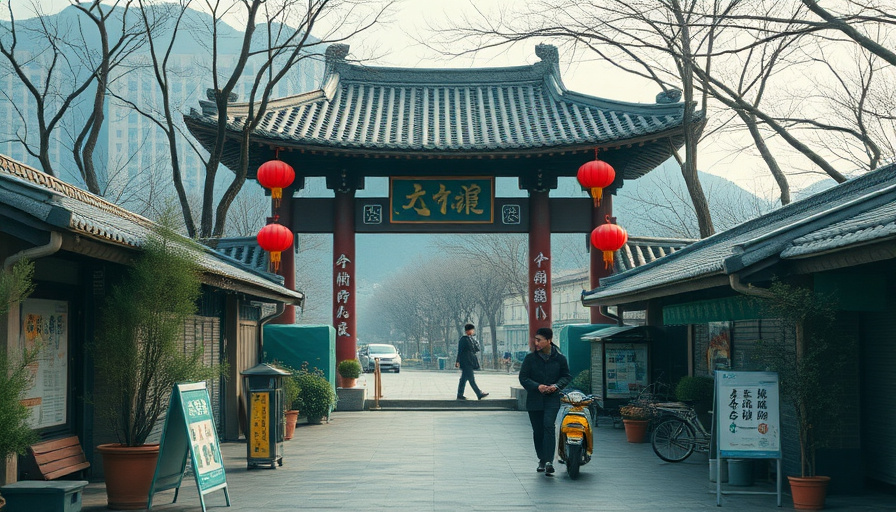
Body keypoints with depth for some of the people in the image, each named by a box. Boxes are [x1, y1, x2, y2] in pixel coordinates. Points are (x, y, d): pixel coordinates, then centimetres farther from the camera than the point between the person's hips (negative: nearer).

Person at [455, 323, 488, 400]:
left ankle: (460, 395, 14)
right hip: (465, 362, -9)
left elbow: (476, 349, 21)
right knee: (471, 379, -7)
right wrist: (458, 361, -15)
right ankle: (479, 394, -9)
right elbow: (460, 351, -13)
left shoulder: (472, 339, 15)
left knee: (464, 379, 10)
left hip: (470, 361, 9)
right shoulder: (463, 339, -10)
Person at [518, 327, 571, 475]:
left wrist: (556, 386, -9)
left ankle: (549, 461, -21)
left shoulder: (559, 358, 2)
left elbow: (567, 376, 11)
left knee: (548, 426, -18)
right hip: (534, 400, 2)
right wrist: (537, 386, -15)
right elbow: (523, 377, 1)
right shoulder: (530, 358, 1)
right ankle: (542, 460, 22)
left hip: (552, 399, -2)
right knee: (538, 431, 7)